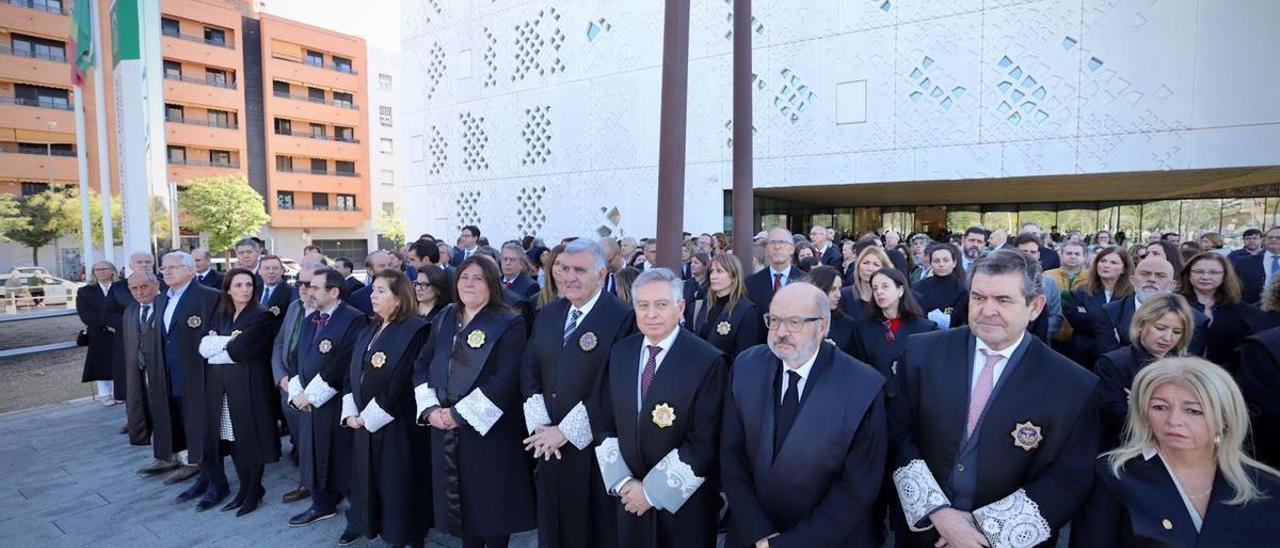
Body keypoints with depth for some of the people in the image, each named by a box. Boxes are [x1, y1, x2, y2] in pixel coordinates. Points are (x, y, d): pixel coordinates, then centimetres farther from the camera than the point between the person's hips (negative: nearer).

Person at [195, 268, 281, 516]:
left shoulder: (262, 316, -8)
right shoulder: (219, 315, 13)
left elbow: (240, 350, -17)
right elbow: (203, 346, 0)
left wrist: (216, 345, -2)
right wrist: (229, 341, -14)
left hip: (249, 385, -6)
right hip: (220, 386, 6)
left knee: (249, 436, 3)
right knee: (231, 437, 10)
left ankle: (254, 490, 16)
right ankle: (244, 487, 24)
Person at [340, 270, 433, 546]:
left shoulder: (415, 330, -15)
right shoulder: (368, 330, 11)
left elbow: (401, 381, -19)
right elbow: (352, 371, 11)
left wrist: (370, 416, -14)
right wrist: (350, 412, -1)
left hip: (396, 423, -7)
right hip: (363, 421, 7)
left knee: (396, 481, 4)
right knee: (365, 476, 18)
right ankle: (361, 523, 38)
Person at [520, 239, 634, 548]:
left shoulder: (622, 318, -14)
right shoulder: (548, 314, 8)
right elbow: (529, 371, 7)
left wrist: (566, 431, -15)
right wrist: (539, 425, -5)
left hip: (594, 448, -5)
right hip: (549, 444, 6)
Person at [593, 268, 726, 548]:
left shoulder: (708, 361, -17)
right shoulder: (619, 353, -1)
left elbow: (704, 443, -18)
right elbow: (605, 425, 4)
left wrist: (652, 491, -14)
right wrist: (622, 482, -6)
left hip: (685, 503, -4)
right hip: (630, 496, 4)